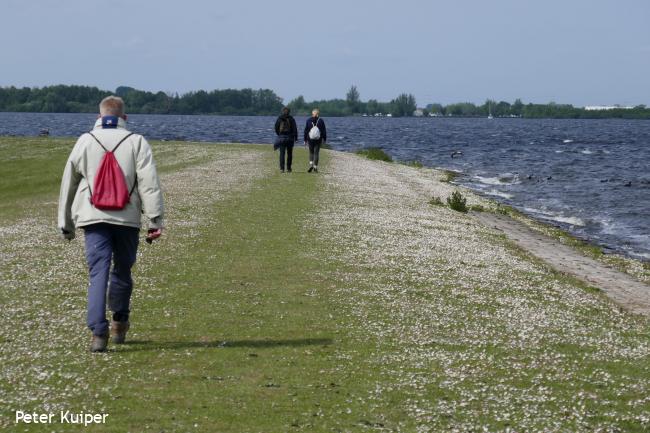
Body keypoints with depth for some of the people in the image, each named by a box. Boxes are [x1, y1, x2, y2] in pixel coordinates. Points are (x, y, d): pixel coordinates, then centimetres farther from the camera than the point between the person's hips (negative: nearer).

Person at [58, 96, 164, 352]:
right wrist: (155, 220, -9)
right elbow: (149, 183, -7)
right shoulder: (136, 142, 3)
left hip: (93, 218, 0)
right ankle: (119, 324, 26)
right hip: (127, 218, 0)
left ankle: (98, 331, -17)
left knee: (98, 273, -4)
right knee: (122, 271, 16)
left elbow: (68, 184, 14)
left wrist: (65, 224, 22)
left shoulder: (85, 142, 9)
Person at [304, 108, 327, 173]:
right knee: (316, 153, 4)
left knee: (311, 152, 16)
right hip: (318, 140, -1)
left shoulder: (309, 120, -1)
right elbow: (324, 131, -1)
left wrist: (305, 140, 7)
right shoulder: (321, 121, -3)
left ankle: (311, 164, -3)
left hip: (310, 139, 1)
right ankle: (315, 167, 0)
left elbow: (306, 130, 1)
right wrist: (324, 139, 8)